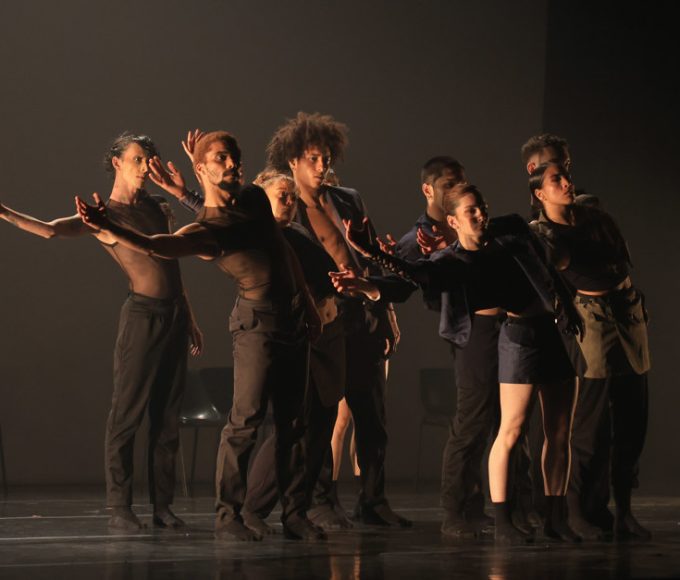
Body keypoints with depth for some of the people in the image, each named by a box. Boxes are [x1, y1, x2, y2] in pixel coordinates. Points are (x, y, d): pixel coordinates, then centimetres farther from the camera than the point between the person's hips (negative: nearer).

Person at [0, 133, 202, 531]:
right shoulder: (103, 215, -4)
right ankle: (120, 507, -5)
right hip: (143, 315, -7)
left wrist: (189, 319, 23)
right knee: (128, 411, -7)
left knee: (168, 415, 6)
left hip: (175, 315, 7)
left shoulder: (155, 206, 16)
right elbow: (51, 229, -21)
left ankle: (163, 505, 10)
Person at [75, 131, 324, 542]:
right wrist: (107, 227, -44)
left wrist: (309, 303, 28)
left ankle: (294, 514, 12)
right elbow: (157, 246, -27)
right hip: (259, 321, -7)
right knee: (246, 419, -12)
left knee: (292, 422, 8)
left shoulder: (255, 199, 12)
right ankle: (228, 515, -7)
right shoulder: (203, 231, -9)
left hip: (294, 321, 7)